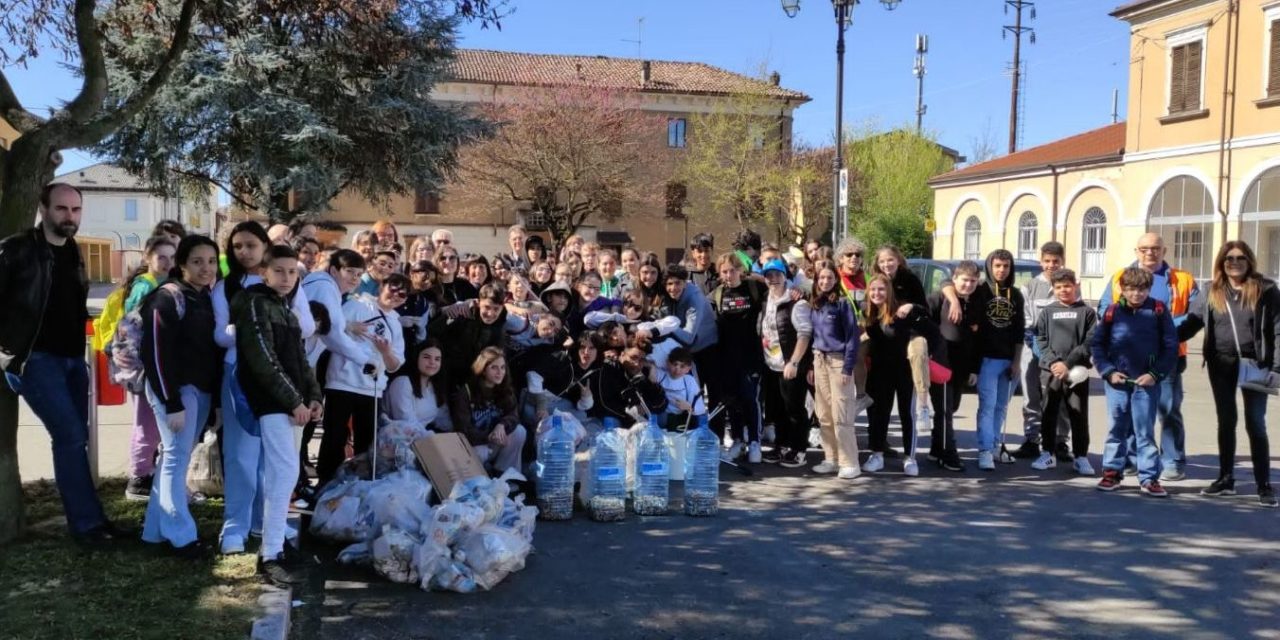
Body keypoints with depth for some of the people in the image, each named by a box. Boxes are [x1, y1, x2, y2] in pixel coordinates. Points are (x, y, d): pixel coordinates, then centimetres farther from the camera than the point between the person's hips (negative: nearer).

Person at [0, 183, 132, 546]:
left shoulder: (73, 254, 13)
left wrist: (81, 352, 14)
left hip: (72, 359, 6)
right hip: (35, 358, -6)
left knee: (74, 439, 8)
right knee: (70, 436, -11)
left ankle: (85, 520, 15)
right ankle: (87, 522, -3)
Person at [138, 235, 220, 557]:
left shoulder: (207, 298, 14)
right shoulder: (168, 297, -10)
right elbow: (157, 353, -15)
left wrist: (216, 396, 11)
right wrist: (172, 403, -19)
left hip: (202, 389, 8)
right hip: (176, 389, -8)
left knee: (177, 456, 11)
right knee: (177, 456, -6)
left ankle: (157, 529, 19)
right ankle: (181, 535, -2)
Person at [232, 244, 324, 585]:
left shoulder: (287, 310, 19)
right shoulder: (255, 303, -8)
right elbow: (263, 359, -17)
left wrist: (312, 396, 4)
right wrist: (294, 401, -17)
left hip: (287, 400, 9)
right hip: (270, 400, -9)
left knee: (278, 472, 10)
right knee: (286, 470, -15)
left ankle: (274, 544, 17)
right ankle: (270, 555, -12)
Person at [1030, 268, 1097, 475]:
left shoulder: (1087, 312, 4)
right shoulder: (1047, 312, 10)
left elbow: (1090, 342, -4)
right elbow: (1040, 340, 4)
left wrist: (1068, 363, -13)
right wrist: (1053, 362, -12)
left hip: (1077, 372, -2)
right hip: (1050, 371, 2)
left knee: (1079, 415, 2)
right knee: (1048, 414, 6)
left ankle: (1080, 457, 10)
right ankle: (1048, 454, 16)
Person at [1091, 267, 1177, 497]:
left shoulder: (1159, 310, -2)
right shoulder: (1113, 311, 1)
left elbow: (1171, 346, 0)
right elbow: (1096, 344, 6)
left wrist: (1155, 374, -7)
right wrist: (1108, 371, -4)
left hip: (1147, 382, -1)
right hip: (1117, 381, 1)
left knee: (1145, 432, 2)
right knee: (1117, 429, 10)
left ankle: (1149, 478, 9)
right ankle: (1112, 472, 20)